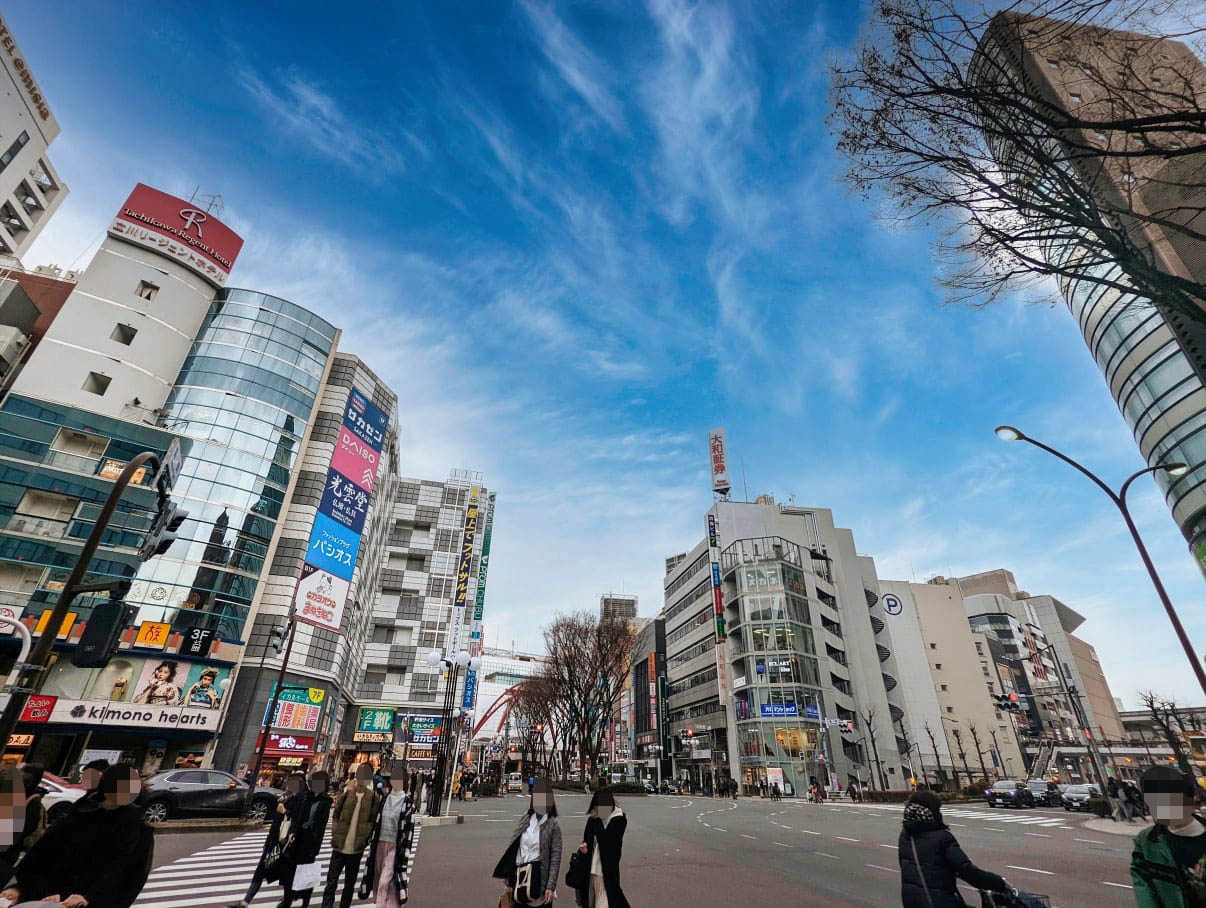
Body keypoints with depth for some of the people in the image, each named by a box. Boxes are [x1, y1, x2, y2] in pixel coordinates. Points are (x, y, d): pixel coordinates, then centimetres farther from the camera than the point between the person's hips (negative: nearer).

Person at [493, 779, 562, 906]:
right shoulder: (526, 819, 5)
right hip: (519, 875, 4)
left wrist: (551, 886, -14)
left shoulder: (553, 824, -8)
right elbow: (513, 848, 9)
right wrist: (508, 878, 9)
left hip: (539, 876, -4)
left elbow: (556, 856, -9)